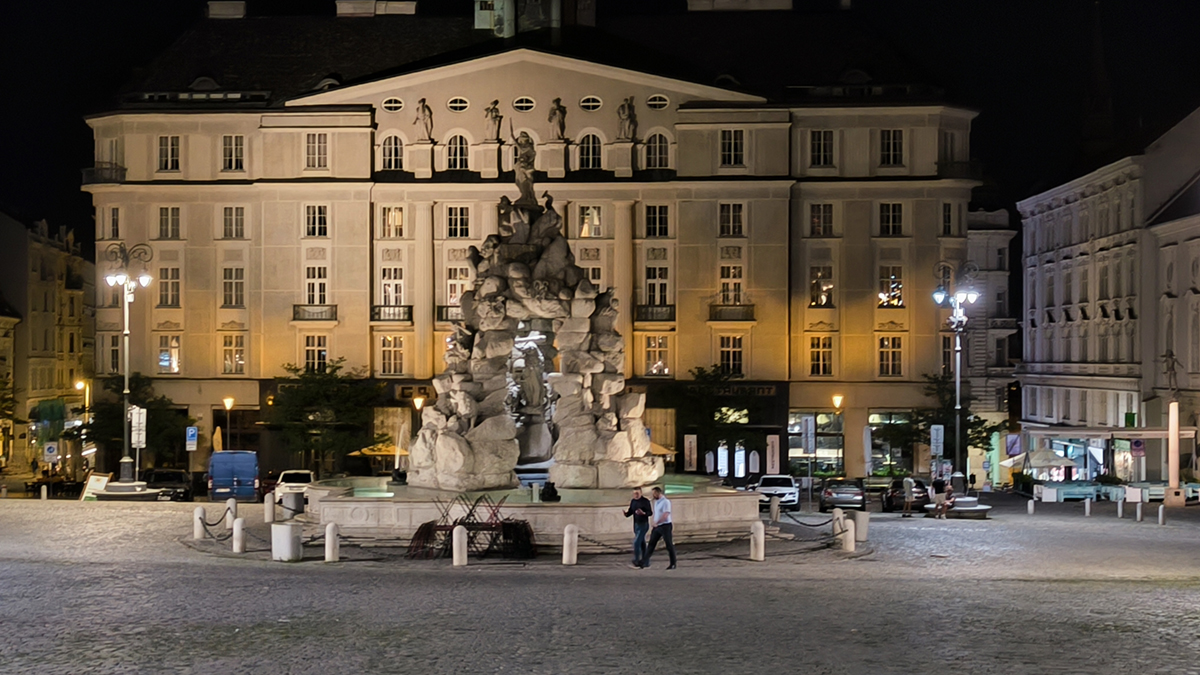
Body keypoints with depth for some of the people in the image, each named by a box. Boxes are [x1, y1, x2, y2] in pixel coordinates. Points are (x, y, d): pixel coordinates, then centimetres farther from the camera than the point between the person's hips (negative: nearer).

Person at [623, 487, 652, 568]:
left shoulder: (645, 501, -12)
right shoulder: (632, 501, 7)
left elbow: (650, 513, -12)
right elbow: (629, 513, 8)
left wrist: (643, 513, -32)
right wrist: (626, 512, -16)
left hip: (644, 525, -7)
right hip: (636, 525, 7)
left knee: (636, 542, -14)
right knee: (642, 544, 11)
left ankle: (636, 561, -10)